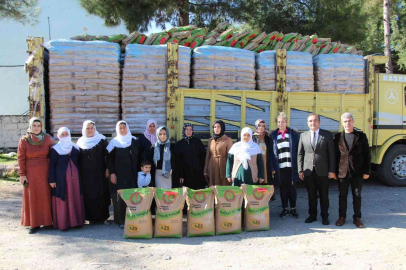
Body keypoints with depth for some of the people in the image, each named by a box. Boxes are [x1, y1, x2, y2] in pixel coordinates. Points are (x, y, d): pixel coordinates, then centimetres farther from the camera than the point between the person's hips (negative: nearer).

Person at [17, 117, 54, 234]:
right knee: (32, 197, 3)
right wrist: (22, 175, -5)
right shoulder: (24, 141, -2)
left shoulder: (47, 139, 1)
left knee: (46, 196, 4)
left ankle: (47, 221, 15)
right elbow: (21, 159, -1)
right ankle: (34, 223, 9)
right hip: (31, 173, -1)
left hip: (45, 173, 1)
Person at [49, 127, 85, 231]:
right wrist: (52, 180, -6)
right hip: (61, 179, -3)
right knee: (62, 201, -2)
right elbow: (52, 166, -1)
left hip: (75, 178, 4)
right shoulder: (55, 149, 0)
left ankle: (76, 221, 12)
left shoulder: (75, 148, 11)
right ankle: (62, 223, 3)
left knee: (76, 199, 4)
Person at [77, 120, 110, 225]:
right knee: (88, 196, 0)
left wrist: (107, 169, -6)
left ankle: (103, 216, 8)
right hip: (85, 174, 2)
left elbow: (107, 155, 1)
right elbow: (78, 158, 12)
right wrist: (79, 172, 7)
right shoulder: (81, 142, 9)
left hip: (99, 173, -1)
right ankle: (91, 217, 8)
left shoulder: (101, 140, 2)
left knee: (101, 194, 0)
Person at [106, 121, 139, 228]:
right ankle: (121, 220, 1)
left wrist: (139, 171, 4)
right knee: (119, 197, -5)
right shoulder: (114, 142, 2)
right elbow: (109, 159, 0)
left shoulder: (134, 141, 8)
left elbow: (139, 157, 11)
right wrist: (112, 173, -8)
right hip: (118, 175, -2)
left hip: (132, 175, 2)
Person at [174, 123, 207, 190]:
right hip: (186, 174, 0)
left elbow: (203, 157, 3)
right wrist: (180, 175, -4)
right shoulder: (179, 144, 6)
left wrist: (202, 170, -6)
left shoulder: (198, 142, 5)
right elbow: (178, 161, 3)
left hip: (198, 174, 0)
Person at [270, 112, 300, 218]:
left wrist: (298, 165, -4)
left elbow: (298, 150, 3)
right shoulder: (273, 135, 5)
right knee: (283, 189, 8)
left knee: (292, 188, 6)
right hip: (280, 167, 1)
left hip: (291, 166, -1)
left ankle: (293, 209, 18)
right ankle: (284, 209, 18)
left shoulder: (293, 134, 3)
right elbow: (271, 151, 3)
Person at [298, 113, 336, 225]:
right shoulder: (303, 135, 7)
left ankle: (324, 216, 18)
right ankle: (312, 215, 22)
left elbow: (331, 153, -1)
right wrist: (300, 170, 1)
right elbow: (300, 154, 8)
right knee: (311, 195, 9)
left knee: (324, 195, 6)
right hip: (308, 171, 2)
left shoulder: (327, 135, 1)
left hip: (322, 171, -2)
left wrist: (332, 170, -6)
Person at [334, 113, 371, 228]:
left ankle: (357, 218, 18)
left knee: (357, 196, 7)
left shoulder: (361, 136, 2)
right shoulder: (338, 137, 5)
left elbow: (367, 154, 1)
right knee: (342, 196, 9)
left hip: (357, 172, -1)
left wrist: (367, 171, -3)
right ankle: (342, 217, 20)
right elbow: (334, 154, 6)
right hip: (342, 172, 1)